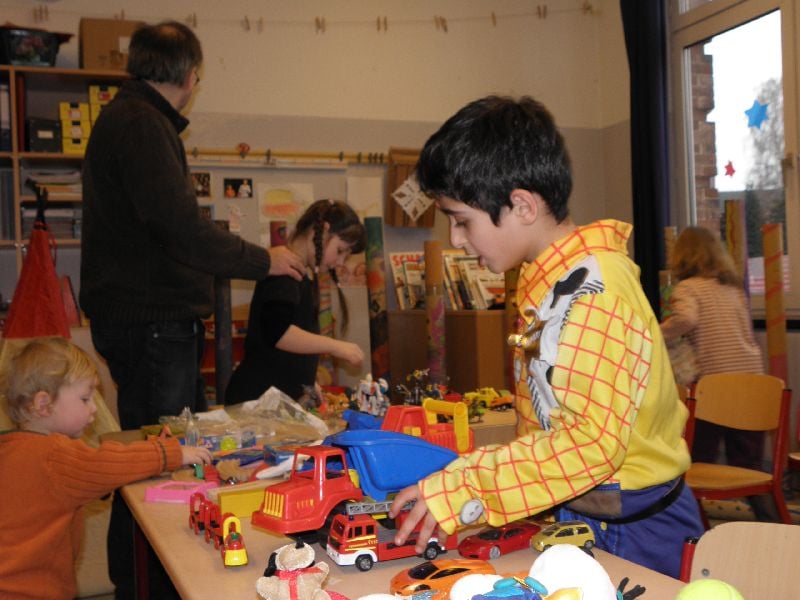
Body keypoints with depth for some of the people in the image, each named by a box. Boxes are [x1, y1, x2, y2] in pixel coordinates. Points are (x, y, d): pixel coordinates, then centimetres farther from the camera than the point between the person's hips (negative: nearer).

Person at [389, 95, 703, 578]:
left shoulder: (593, 291, -22)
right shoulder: (554, 280, 7)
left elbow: (593, 442, -27)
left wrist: (464, 490, -26)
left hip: (630, 535, -8)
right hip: (577, 515, 8)